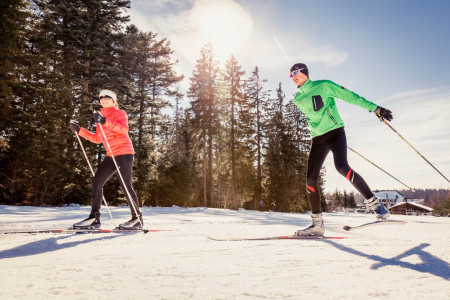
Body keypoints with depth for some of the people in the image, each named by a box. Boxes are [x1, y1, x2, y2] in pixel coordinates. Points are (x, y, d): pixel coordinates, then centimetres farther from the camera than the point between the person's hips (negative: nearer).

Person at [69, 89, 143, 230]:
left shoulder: (119, 113, 1)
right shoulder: (101, 118, 22)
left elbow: (124, 129, -20)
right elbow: (97, 139, 24)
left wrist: (105, 121, -30)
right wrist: (80, 130, 17)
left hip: (124, 152, -8)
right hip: (111, 155, 8)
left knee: (125, 185, -10)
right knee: (96, 182, 0)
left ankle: (137, 218, 1)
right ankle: (94, 218, 7)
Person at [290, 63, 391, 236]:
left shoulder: (323, 86, -1)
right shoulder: (298, 100, 13)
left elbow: (350, 96, -3)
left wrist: (375, 108, -6)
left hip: (335, 132, -4)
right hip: (317, 140, 5)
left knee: (342, 167, -28)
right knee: (310, 179, -6)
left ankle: (374, 203, -12)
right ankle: (317, 224, 3)